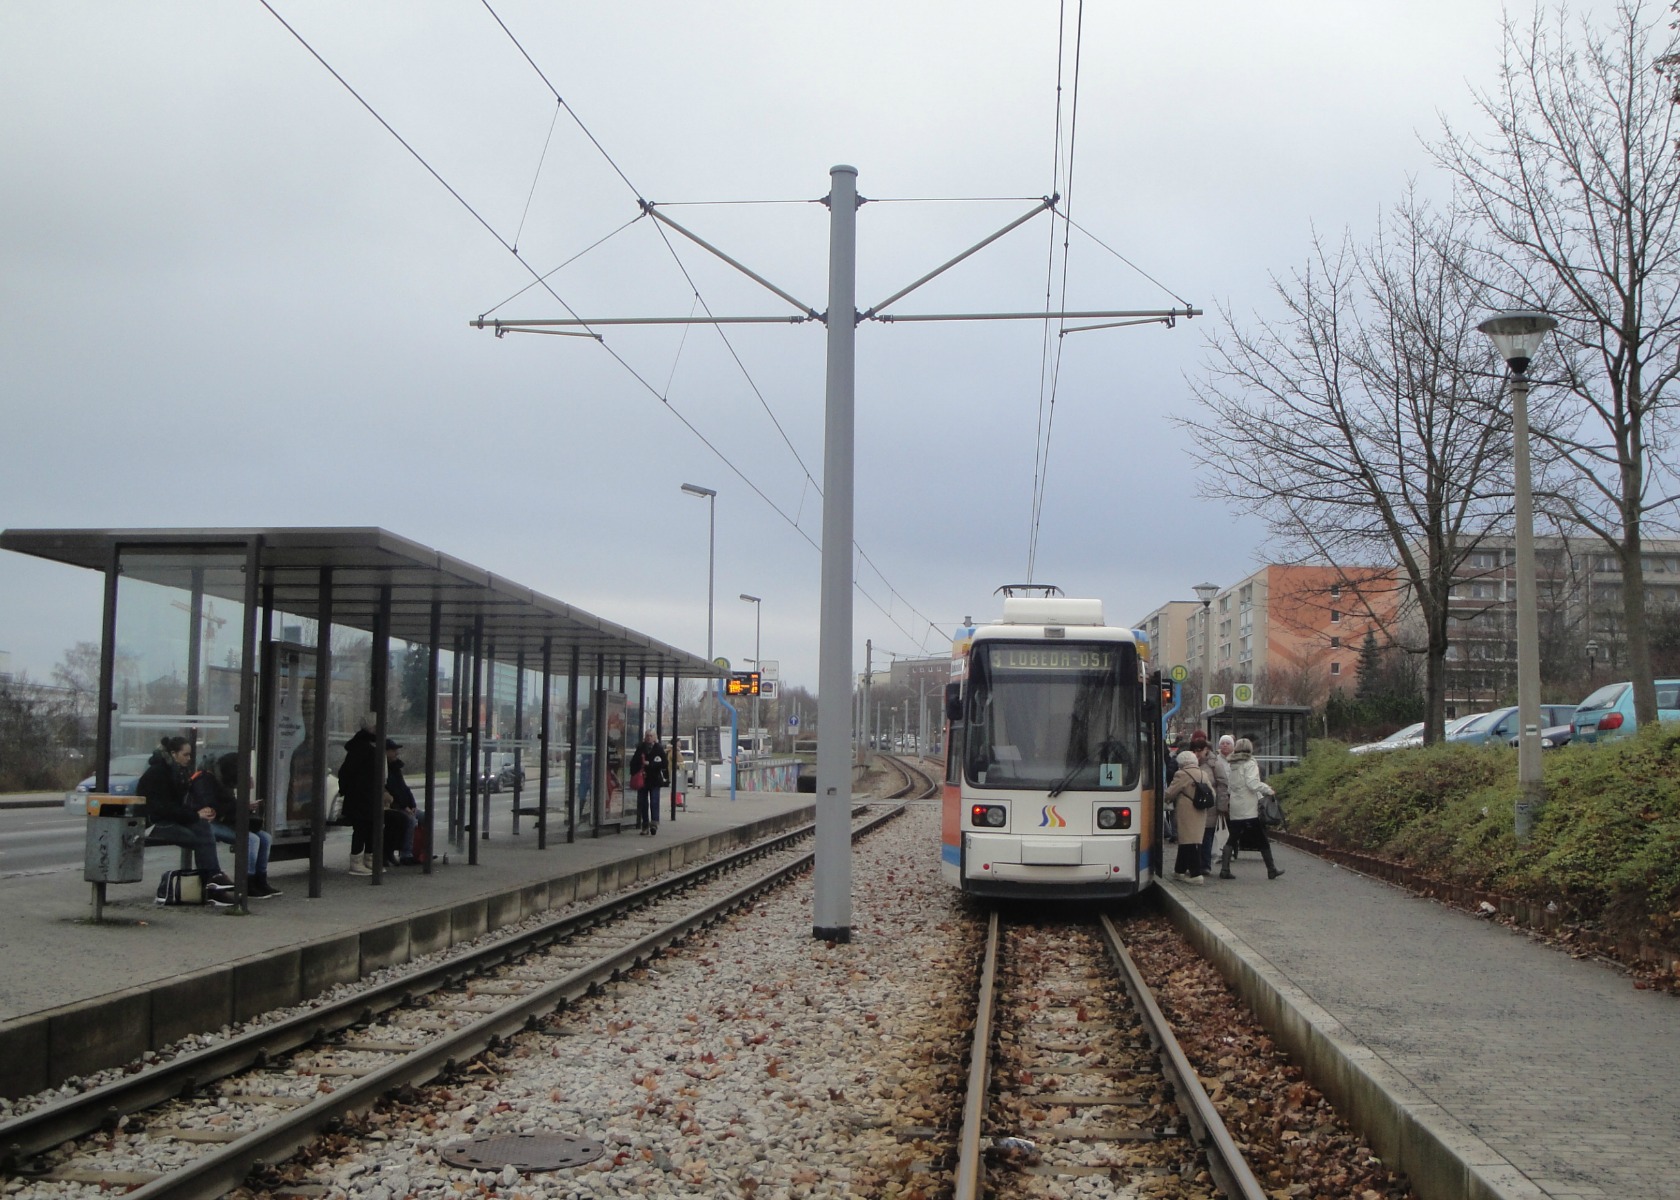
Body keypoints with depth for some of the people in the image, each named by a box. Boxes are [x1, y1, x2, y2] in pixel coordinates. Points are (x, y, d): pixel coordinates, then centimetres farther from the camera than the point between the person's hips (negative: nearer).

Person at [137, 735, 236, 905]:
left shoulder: (176, 772, 13)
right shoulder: (157, 773, -14)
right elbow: (164, 808, -20)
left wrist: (199, 812, -6)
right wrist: (195, 815, -21)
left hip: (168, 820, 8)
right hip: (152, 823, -8)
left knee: (202, 826, -19)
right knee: (199, 839, -25)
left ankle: (213, 879, -28)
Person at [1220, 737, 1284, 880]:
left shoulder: (1232, 765, 11)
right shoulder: (1250, 764, -7)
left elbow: (1229, 785, 10)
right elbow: (1252, 784, -18)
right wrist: (1266, 788, -5)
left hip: (1235, 809, 5)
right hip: (1249, 808, -5)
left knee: (1232, 839, 5)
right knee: (1262, 840, 4)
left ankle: (1224, 869, -5)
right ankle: (1271, 870, 11)